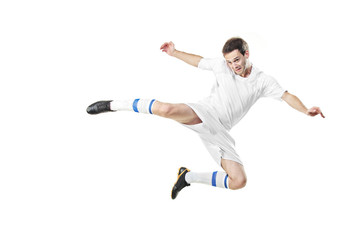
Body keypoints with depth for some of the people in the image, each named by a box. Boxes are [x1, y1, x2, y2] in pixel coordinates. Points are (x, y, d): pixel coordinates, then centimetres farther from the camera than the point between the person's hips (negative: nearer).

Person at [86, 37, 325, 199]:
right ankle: (113, 105, -19)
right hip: (203, 113, -3)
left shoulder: (263, 80, 3)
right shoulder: (222, 65, 2)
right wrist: (175, 53, 8)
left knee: (239, 181, -11)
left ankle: (189, 177, 8)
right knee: (167, 109, -38)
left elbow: (287, 95, 2)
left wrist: (305, 110, -14)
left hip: (220, 131, 3)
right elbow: (198, 60, 17)